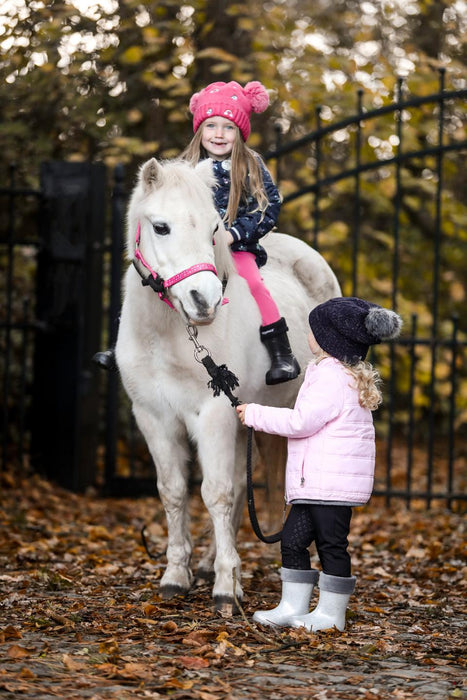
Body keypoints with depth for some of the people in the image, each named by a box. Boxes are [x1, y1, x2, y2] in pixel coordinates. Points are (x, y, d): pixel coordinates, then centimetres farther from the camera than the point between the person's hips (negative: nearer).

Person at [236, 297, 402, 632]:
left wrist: (256, 415, -10)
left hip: (330, 482, -11)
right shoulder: (350, 375, 17)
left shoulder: (331, 376, -16)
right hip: (315, 482, 11)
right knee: (293, 540, 10)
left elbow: (302, 421, -19)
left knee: (331, 544, -2)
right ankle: (293, 607, 14)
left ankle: (331, 613, 6)